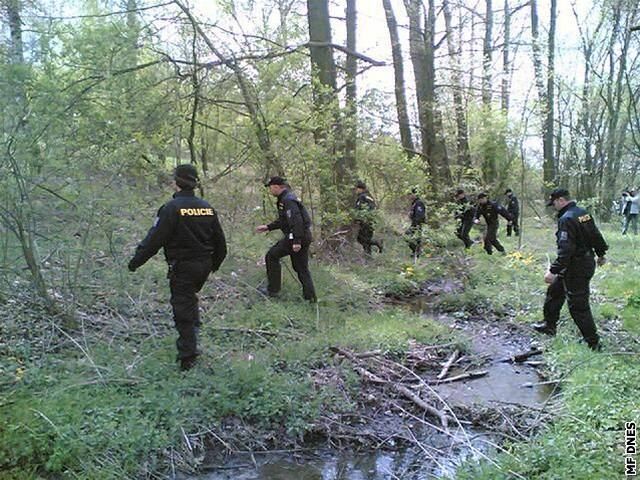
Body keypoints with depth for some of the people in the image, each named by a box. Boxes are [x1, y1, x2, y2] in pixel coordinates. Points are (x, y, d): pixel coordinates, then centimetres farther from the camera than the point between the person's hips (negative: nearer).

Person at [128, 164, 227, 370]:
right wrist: (215, 263, 26)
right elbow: (220, 241, 11)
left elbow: (154, 240, -16)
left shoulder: (171, 208, -15)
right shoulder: (207, 208, 5)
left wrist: (135, 261, -5)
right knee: (190, 298, 28)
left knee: (183, 308, 1)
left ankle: (188, 356, 5)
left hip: (182, 267, -6)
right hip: (204, 266, 6)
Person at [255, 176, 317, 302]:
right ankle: (310, 297, 16)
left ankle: (273, 290, 8)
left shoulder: (288, 200, -15)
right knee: (301, 268, 15)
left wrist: (296, 241, -28)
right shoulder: (285, 198, 19)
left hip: (296, 236, -10)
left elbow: (296, 221, -25)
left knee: (271, 256, 2)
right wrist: (267, 227, 26)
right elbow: (283, 220, 28)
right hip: (304, 237, 10)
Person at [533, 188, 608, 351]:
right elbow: (596, 235, 18)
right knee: (554, 291, 21)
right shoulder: (584, 213, 7)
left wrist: (553, 271, -27)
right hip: (587, 262, 10)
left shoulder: (566, 219, -23)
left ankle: (593, 343, 6)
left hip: (576, 269, -10)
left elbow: (565, 250, -28)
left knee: (578, 306, -2)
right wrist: (601, 254, 32)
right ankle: (549, 325, 33)